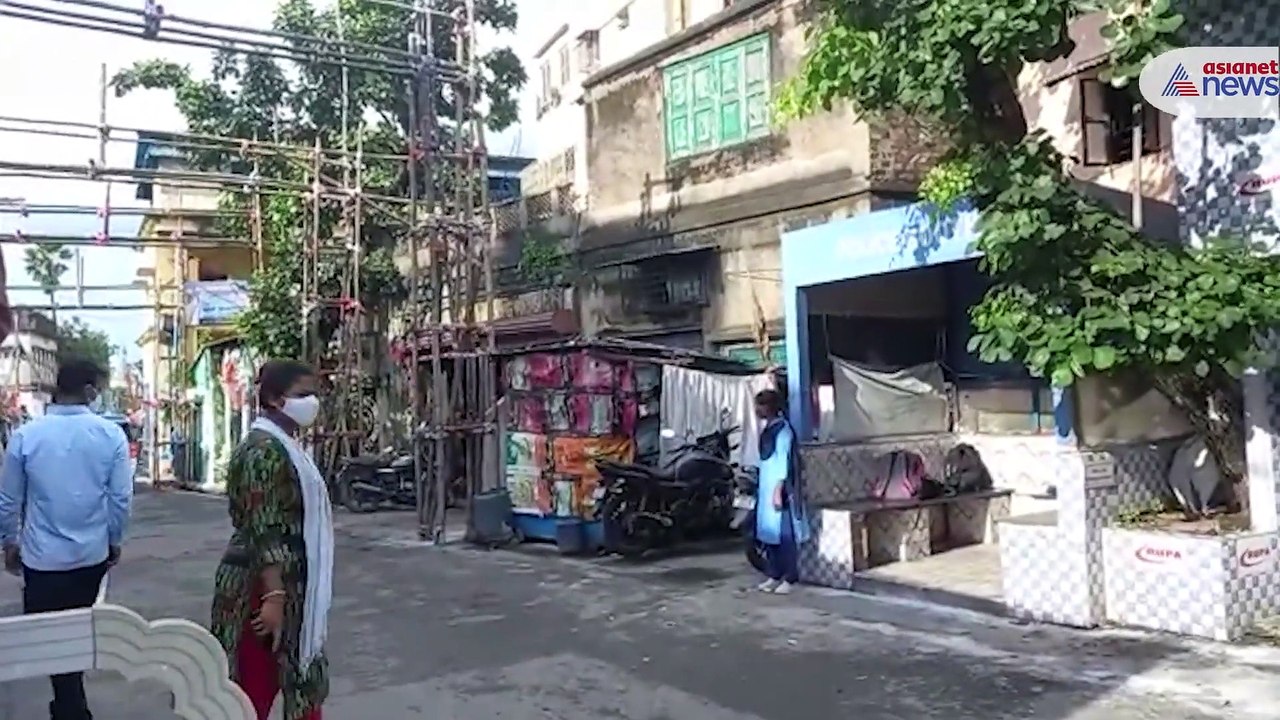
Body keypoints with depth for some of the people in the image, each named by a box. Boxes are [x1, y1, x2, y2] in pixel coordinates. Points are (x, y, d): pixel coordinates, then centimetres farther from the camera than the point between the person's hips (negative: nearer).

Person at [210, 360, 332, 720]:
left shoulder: (284, 446, 13)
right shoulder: (264, 449, -18)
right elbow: (263, 531, -23)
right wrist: (273, 596, -26)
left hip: (288, 585, 10)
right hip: (262, 587, -10)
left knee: (300, 682, 16)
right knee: (256, 691, 1)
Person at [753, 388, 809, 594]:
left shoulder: (783, 429, -13)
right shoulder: (767, 430, 13)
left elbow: (783, 462, -18)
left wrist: (778, 490, -21)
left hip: (780, 489, -9)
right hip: (766, 488, 9)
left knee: (784, 533, -5)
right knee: (768, 531, 11)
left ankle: (789, 579, -1)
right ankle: (773, 575, 18)